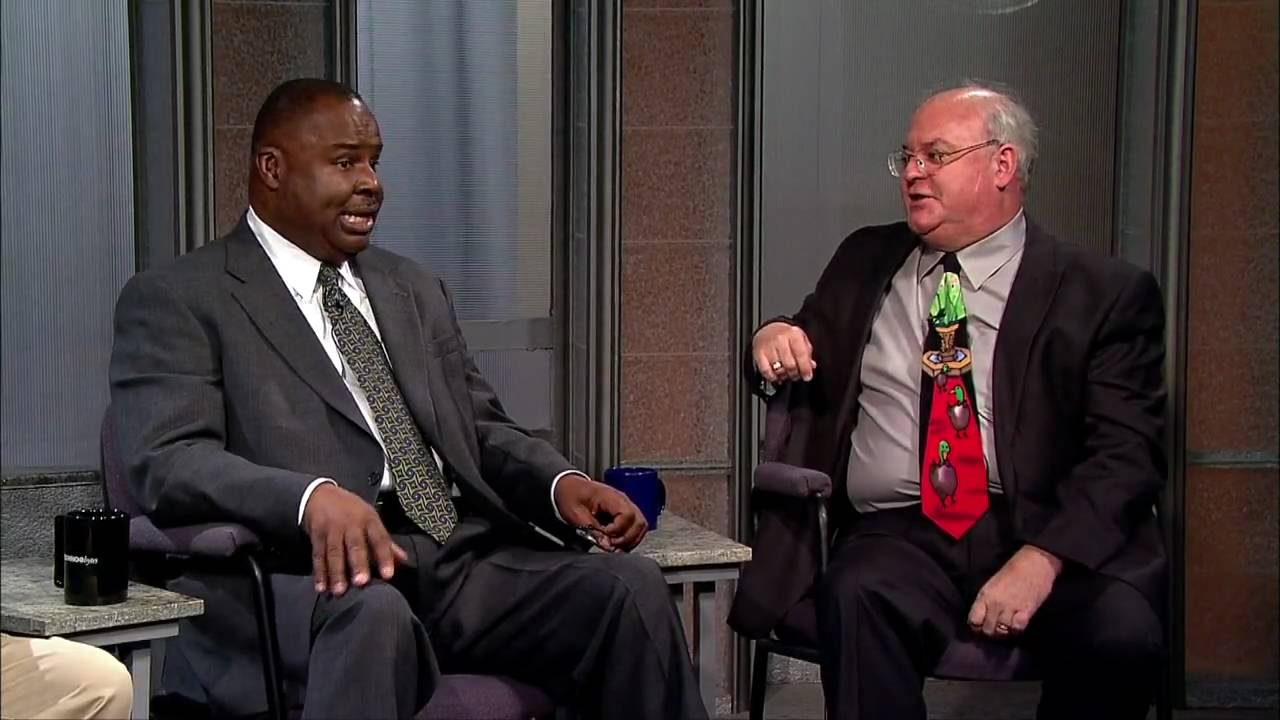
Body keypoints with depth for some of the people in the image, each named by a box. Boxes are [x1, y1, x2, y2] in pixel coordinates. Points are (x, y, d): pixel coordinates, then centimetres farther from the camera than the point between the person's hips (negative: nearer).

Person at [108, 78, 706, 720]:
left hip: (463, 563, 6)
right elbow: (168, 462, -11)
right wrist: (314, 496, -30)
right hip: (313, 573, -6)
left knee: (630, 584, -20)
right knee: (371, 611, -40)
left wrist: (561, 482, 0)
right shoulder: (176, 300, 3)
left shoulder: (413, 289, 24)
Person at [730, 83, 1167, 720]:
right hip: (897, 536, 1)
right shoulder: (865, 262, 20)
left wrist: (1041, 558, -19)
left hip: (1045, 534, -1)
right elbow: (802, 362, 29)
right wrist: (773, 342, 3)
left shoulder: (1106, 293, 6)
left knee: (1120, 630, -32)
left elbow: (1125, 452, -3)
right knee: (858, 597, -34)